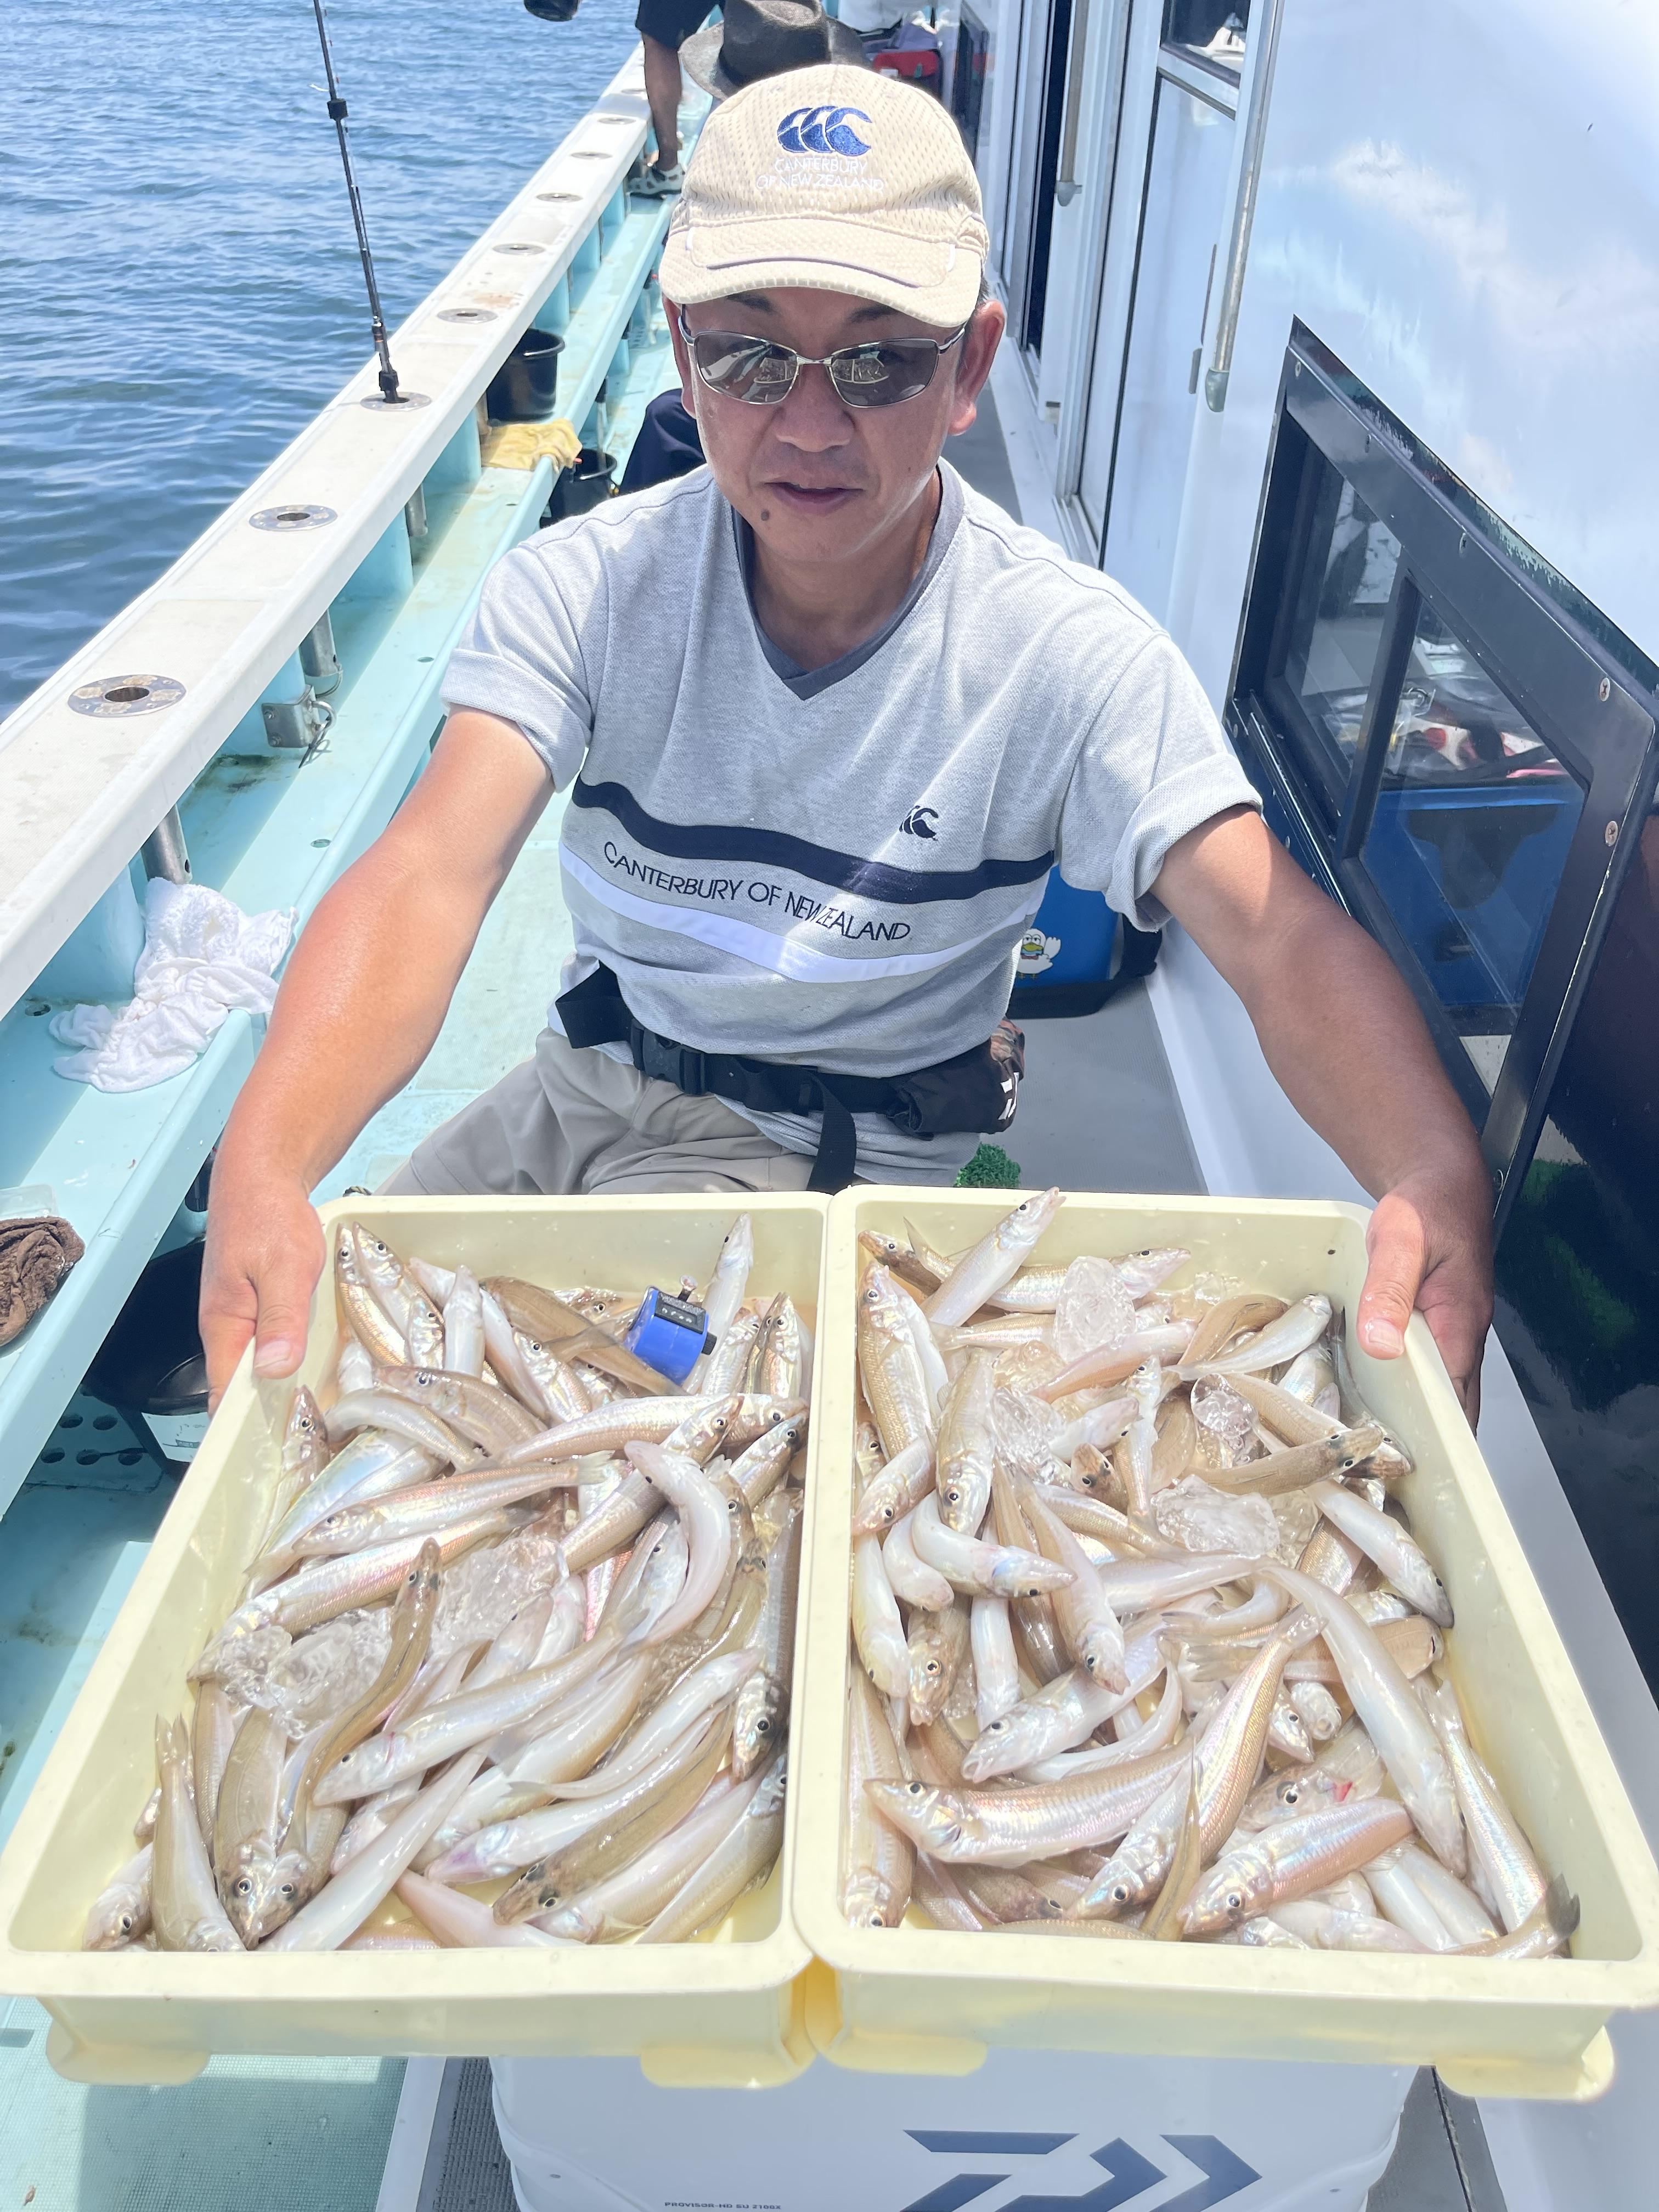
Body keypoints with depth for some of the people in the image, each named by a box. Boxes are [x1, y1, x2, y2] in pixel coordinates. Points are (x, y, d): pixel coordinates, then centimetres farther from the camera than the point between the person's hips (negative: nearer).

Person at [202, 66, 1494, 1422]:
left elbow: (1277, 932, -27)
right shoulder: (584, 589, -12)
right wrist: (262, 1171, -43)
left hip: (839, 1151, -3)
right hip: (587, 1079, 4)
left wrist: (1438, 1183, -48)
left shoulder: (1068, 650, -18)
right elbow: (431, 876, -26)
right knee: (318, 1345, 4)